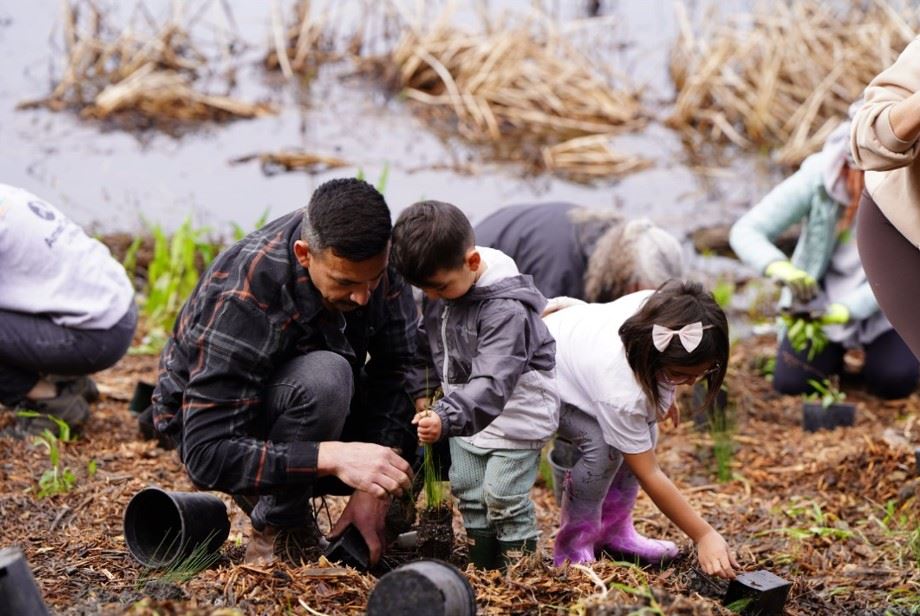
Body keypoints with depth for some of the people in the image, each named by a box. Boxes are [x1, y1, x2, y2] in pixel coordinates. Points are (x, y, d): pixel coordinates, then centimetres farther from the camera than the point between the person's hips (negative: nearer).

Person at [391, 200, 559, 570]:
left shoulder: (505, 309, -32)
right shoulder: (437, 292, -7)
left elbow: (494, 382, -39)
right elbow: (425, 340, 14)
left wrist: (447, 418, -50)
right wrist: (420, 390, 5)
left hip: (516, 411, -8)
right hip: (467, 407, 8)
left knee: (502, 494, -8)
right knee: (466, 486, 13)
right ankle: (482, 567, 27)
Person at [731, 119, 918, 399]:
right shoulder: (816, 179, -24)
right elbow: (745, 231, -26)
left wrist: (847, 310, -38)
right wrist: (779, 267, -48)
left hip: (883, 299, 0)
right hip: (820, 289, 1)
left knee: (895, 380, -20)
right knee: (791, 382, -11)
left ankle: (874, 346, 17)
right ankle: (833, 349, 23)